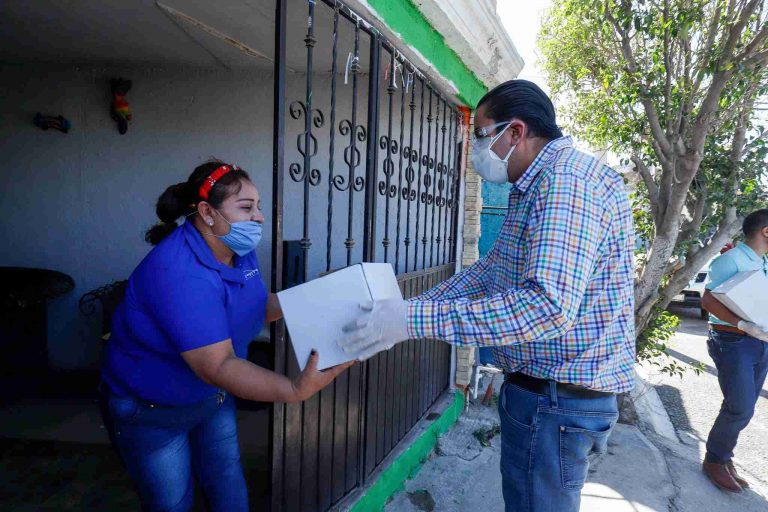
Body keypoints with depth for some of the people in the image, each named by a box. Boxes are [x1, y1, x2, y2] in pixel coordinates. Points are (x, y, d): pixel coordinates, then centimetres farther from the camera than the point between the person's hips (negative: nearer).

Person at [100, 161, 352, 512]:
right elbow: (217, 366, -40)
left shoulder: (238, 248, -7)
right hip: (151, 410, -7)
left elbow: (257, 308, -3)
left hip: (212, 396, 8)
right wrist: (294, 391, -51)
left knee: (226, 481, 20)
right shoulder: (179, 273, -35)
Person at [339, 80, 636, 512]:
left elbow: (548, 306, -34)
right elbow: (492, 269, 14)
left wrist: (417, 319, -33)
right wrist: (409, 310, 4)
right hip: (550, 390, 10)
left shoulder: (569, 179, -23)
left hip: (558, 400, -10)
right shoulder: (540, 186, 13)